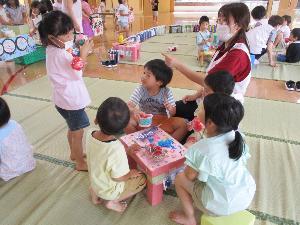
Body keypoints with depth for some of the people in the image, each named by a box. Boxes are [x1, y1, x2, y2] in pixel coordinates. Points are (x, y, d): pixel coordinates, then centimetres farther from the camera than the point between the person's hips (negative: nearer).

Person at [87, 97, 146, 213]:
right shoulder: (117, 149, -40)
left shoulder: (90, 135, -20)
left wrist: (126, 151, -3)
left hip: (95, 182, 6)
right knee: (142, 179, 13)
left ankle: (96, 193, 18)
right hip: (109, 191, -5)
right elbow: (118, 177, -25)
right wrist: (130, 174, -5)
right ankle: (112, 201, 7)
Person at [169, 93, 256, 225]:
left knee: (180, 179, 9)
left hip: (222, 206, -6)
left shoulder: (202, 150, -30)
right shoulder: (238, 137, -14)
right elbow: (243, 161, 3)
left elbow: (190, 176, -16)